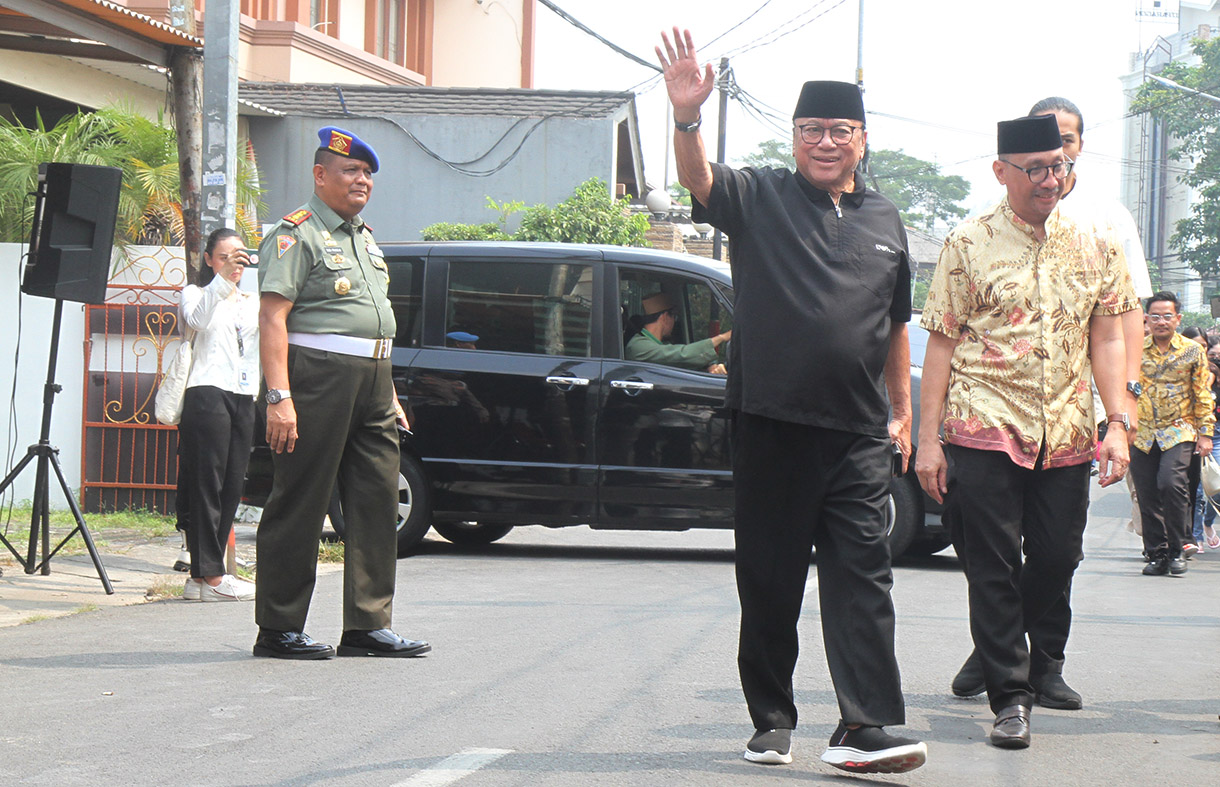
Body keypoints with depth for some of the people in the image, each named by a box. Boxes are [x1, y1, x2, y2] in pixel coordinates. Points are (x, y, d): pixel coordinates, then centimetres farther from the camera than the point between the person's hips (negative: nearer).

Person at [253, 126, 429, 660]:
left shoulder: (365, 238, 22)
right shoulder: (297, 234, -5)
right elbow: (273, 319, -14)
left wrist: (390, 395, 24)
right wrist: (279, 396, -22)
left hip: (371, 380, 9)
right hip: (318, 377, -8)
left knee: (376, 503, 7)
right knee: (299, 505, -4)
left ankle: (368, 625, 13)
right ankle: (279, 630, 2)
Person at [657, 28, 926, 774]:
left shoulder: (885, 221, 15)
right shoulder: (759, 196, 4)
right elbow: (699, 179, -17)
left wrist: (902, 411, 20)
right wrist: (687, 116, -36)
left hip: (857, 432, 2)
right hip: (771, 423, -2)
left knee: (861, 574, -6)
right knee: (769, 579, 5)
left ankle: (865, 726, -10)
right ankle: (772, 720, 17)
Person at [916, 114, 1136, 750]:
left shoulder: (1095, 245, 9)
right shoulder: (969, 244, 0)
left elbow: (1107, 340, 10)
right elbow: (941, 344, 0)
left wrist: (1117, 423, -1)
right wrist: (928, 437, -4)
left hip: (1065, 435, 3)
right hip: (983, 429, -3)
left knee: (1058, 559, 6)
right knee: (993, 567, -3)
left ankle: (999, 644, 32)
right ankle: (1010, 697, 5)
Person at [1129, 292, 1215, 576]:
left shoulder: (1192, 351, 3)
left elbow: (1203, 395, 7)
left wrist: (1205, 433, 3)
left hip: (1179, 431, -3)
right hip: (1143, 434, 3)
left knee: (1171, 484, -21)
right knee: (1147, 496, 1)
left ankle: (1176, 550, -5)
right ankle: (1157, 554, 13)